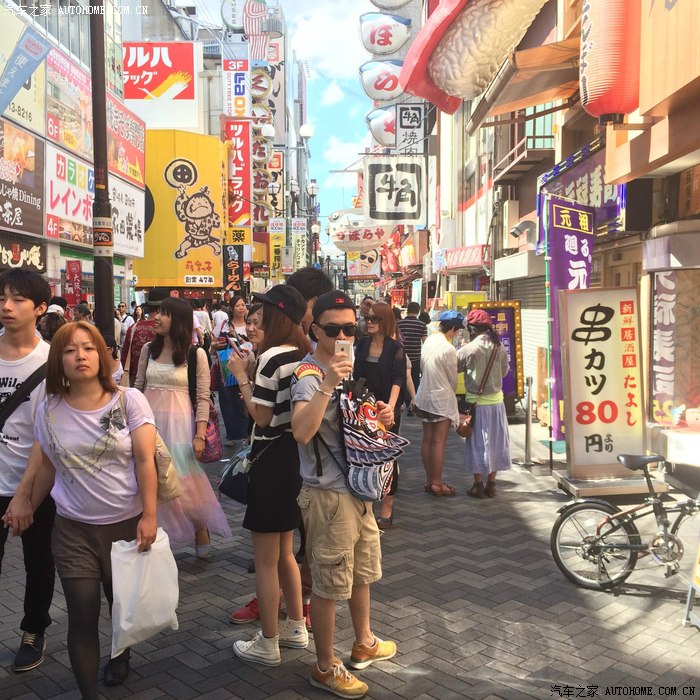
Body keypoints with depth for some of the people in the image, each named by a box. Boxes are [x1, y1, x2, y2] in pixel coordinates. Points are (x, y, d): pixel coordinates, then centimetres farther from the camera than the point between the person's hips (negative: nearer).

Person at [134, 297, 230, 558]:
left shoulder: (196, 354, -6)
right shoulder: (148, 350, 7)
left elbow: (203, 398, -6)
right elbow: (138, 387, 13)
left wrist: (200, 435, -13)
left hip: (178, 424, -4)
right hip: (149, 422, 4)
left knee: (186, 485, -1)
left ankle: (201, 533, 21)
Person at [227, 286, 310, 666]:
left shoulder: (271, 356, -19)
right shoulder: (303, 354, 6)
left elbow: (261, 417, -18)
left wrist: (241, 375, -10)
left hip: (271, 459, -9)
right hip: (295, 454, 9)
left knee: (265, 560, 5)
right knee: (284, 552, 23)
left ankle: (268, 644, 18)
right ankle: (296, 627, 34)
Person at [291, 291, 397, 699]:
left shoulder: (346, 367, 9)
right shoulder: (309, 375, -19)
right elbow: (302, 432, -37)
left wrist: (379, 418, 2)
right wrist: (326, 384, -43)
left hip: (357, 488, 9)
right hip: (328, 494, -9)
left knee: (363, 571, 24)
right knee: (329, 584, 4)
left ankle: (364, 643, 45)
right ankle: (326, 667, 22)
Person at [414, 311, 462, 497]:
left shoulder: (429, 341, 2)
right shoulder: (448, 349, -19)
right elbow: (453, 378, -8)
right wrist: (451, 391, 11)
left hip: (425, 396, 7)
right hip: (442, 399, -7)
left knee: (427, 440, 11)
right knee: (439, 442, 0)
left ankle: (429, 480, 21)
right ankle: (437, 483, 7)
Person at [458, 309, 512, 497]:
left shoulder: (468, 349, -16)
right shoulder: (499, 347, -3)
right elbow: (504, 371, 7)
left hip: (477, 402, -4)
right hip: (496, 400, 4)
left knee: (478, 443, 6)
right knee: (495, 442, 13)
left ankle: (478, 485, 14)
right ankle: (491, 484, 21)